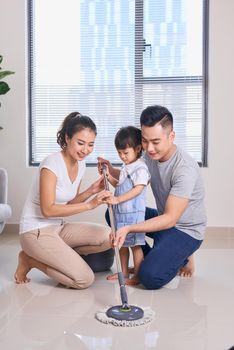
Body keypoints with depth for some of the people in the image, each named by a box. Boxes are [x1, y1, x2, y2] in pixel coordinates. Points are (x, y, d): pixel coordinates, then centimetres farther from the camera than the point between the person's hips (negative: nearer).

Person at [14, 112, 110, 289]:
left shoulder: (80, 164, 4)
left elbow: (69, 204, 8)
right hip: (36, 231, -8)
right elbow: (48, 209, -23)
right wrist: (90, 204, -25)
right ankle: (30, 259, 1)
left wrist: (91, 191, -9)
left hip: (59, 227, 8)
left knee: (108, 237, -13)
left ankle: (60, 255, 3)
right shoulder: (52, 163, -20)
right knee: (85, 279, -16)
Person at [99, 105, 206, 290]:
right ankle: (152, 258, 8)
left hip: (186, 230, -8)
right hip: (162, 218, 8)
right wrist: (112, 171, -12)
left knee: (150, 277, -24)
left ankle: (182, 257, 7)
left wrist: (129, 228, -39)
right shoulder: (151, 155, -5)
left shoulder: (185, 168, -29)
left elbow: (170, 219, -30)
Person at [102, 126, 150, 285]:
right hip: (121, 212, 9)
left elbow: (138, 189, -25)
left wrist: (118, 199, -32)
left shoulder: (140, 168, -15)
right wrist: (109, 177, 9)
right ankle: (124, 272, 30)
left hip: (133, 213, -9)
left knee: (135, 244, -1)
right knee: (122, 243, 17)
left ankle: (137, 276, 9)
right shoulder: (126, 167, 15)